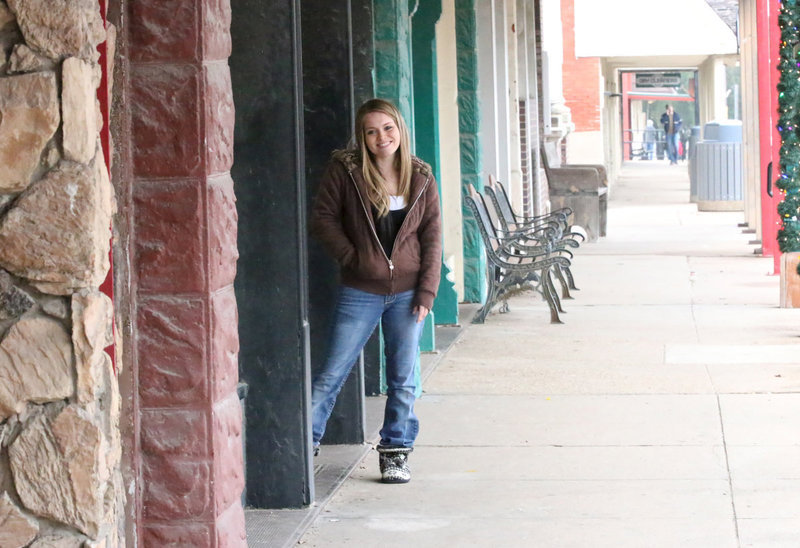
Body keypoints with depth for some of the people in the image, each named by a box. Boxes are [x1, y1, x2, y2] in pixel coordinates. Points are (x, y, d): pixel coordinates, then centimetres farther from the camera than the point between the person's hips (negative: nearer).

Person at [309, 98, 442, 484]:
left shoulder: (420, 178, 2)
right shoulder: (345, 171, -5)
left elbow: (432, 237, 3)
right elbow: (323, 217, -1)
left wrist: (427, 291, -3)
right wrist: (350, 256, -9)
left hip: (407, 293, 2)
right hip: (360, 292, -2)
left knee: (403, 380, 7)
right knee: (331, 374, -1)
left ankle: (396, 453, 19)